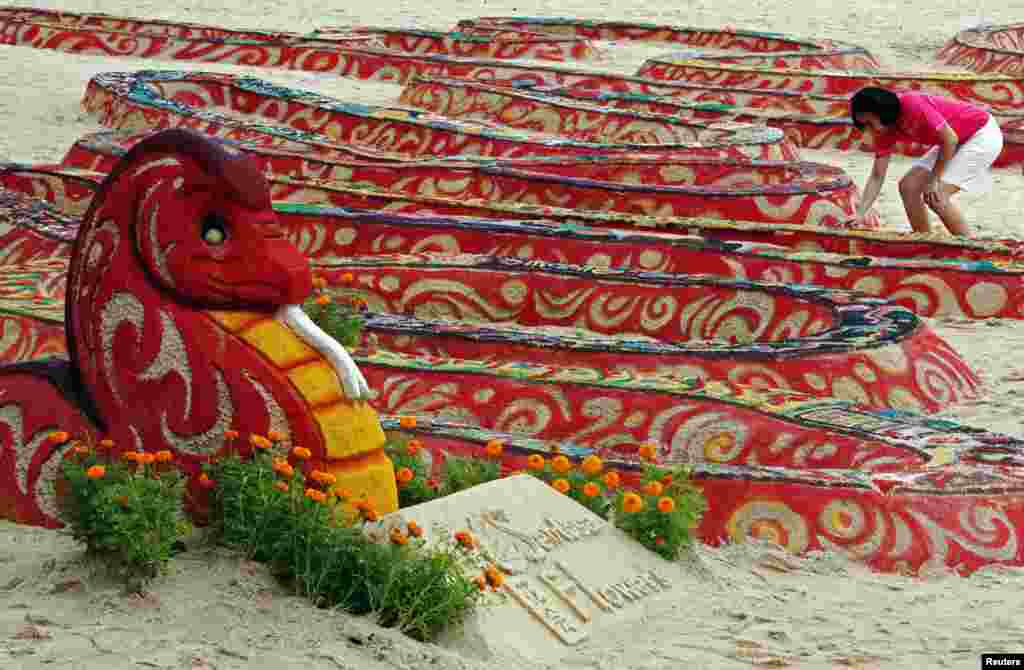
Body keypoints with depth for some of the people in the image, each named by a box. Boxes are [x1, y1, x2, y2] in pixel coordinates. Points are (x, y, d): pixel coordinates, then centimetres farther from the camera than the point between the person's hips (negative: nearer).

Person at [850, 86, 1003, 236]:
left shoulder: (912, 104, -29)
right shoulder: (885, 131, -3)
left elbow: (950, 139, -26)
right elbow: (877, 177, 0)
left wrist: (934, 180, -19)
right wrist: (860, 214, -10)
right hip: (955, 143, 9)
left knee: (936, 197, -19)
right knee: (908, 186, 0)